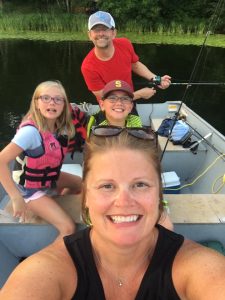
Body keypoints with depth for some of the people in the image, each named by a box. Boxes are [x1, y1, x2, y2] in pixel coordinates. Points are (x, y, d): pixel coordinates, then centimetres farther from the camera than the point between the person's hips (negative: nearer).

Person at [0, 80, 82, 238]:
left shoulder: (61, 126, -11)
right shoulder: (31, 131, -32)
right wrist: (16, 198, -34)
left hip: (50, 178, 7)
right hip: (30, 189, -7)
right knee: (69, 228, -16)